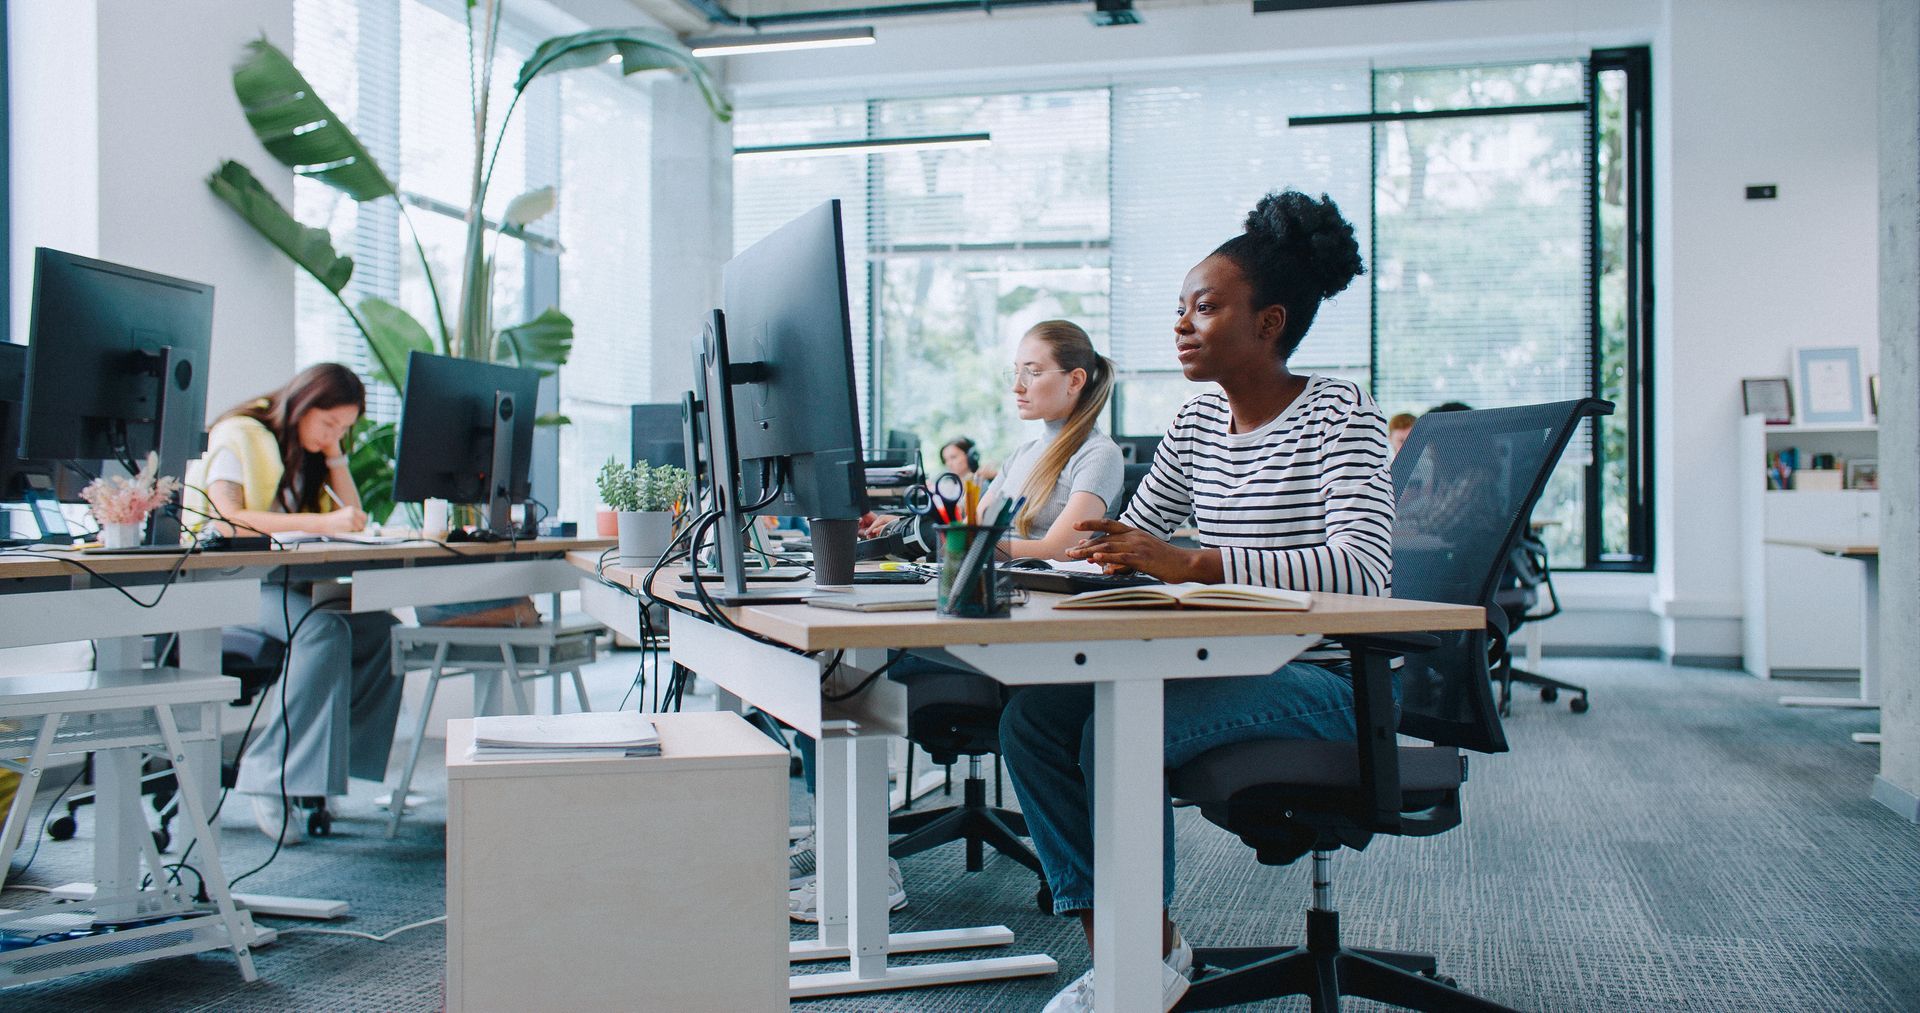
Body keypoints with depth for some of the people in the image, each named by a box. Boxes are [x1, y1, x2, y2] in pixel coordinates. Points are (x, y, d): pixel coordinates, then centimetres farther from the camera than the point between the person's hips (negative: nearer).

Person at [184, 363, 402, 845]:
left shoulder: (306, 450, 18)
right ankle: (272, 775, -29)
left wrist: (335, 454, 5)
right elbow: (226, 520, -22)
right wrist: (320, 523, -29)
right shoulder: (239, 436, -6)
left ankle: (315, 769, -15)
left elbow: (352, 518, 13)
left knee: (381, 630, -18)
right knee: (323, 631, -35)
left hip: (287, 579, 8)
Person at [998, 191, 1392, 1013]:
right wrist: (1103, 550, -7)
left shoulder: (1338, 415, -11)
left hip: (1320, 680, -7)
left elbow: (1363, 566, -26)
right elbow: (1135, 538, 18)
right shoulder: (1199, 421, 11)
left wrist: (1191, 564, -34)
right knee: (1031, 716, -11)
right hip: (1224, 663, 7)